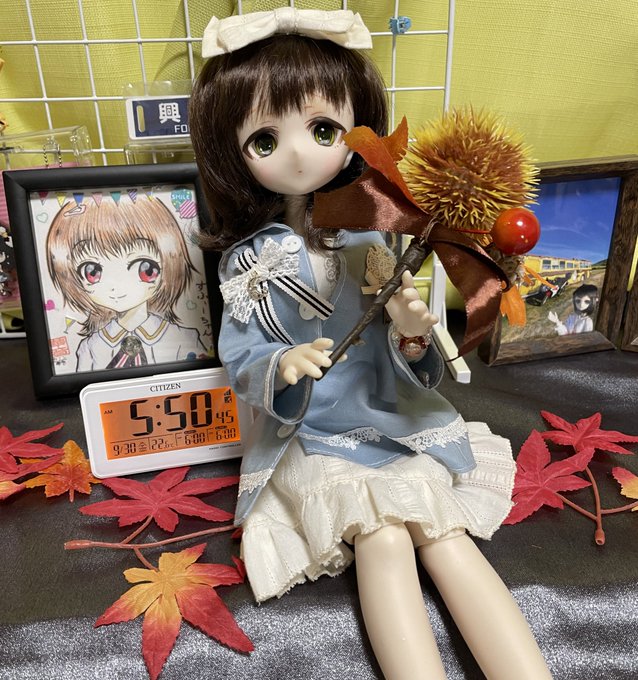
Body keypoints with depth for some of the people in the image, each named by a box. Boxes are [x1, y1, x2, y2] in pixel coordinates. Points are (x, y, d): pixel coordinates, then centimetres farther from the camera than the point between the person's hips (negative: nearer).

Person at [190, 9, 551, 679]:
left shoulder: (374, 235, -2)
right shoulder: (250, 259, -6)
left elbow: (413, 370, -1)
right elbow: (240, 365, -8)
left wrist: (411, 333, -25)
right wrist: (282, 371, -30)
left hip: (393, 422, 2)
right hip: (308, 441, -2)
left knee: (443, 528, -11)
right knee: (382, 532, -21)